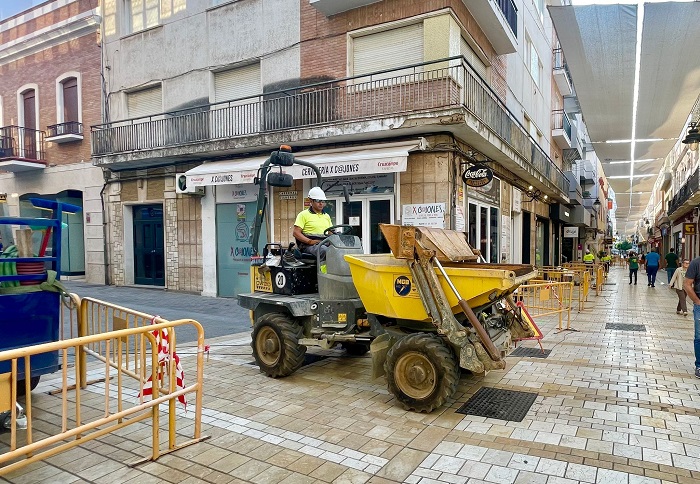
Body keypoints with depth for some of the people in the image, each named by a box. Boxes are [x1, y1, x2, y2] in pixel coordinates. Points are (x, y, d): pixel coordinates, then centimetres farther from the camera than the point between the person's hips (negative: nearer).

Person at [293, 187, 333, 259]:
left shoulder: (327, 216, 25)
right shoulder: (304, 214, 7)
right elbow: (295, 232, -2)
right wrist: (310, 241, -16)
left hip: (326, 244, 5)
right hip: (309, 245, -5)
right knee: (325, 250, -38)